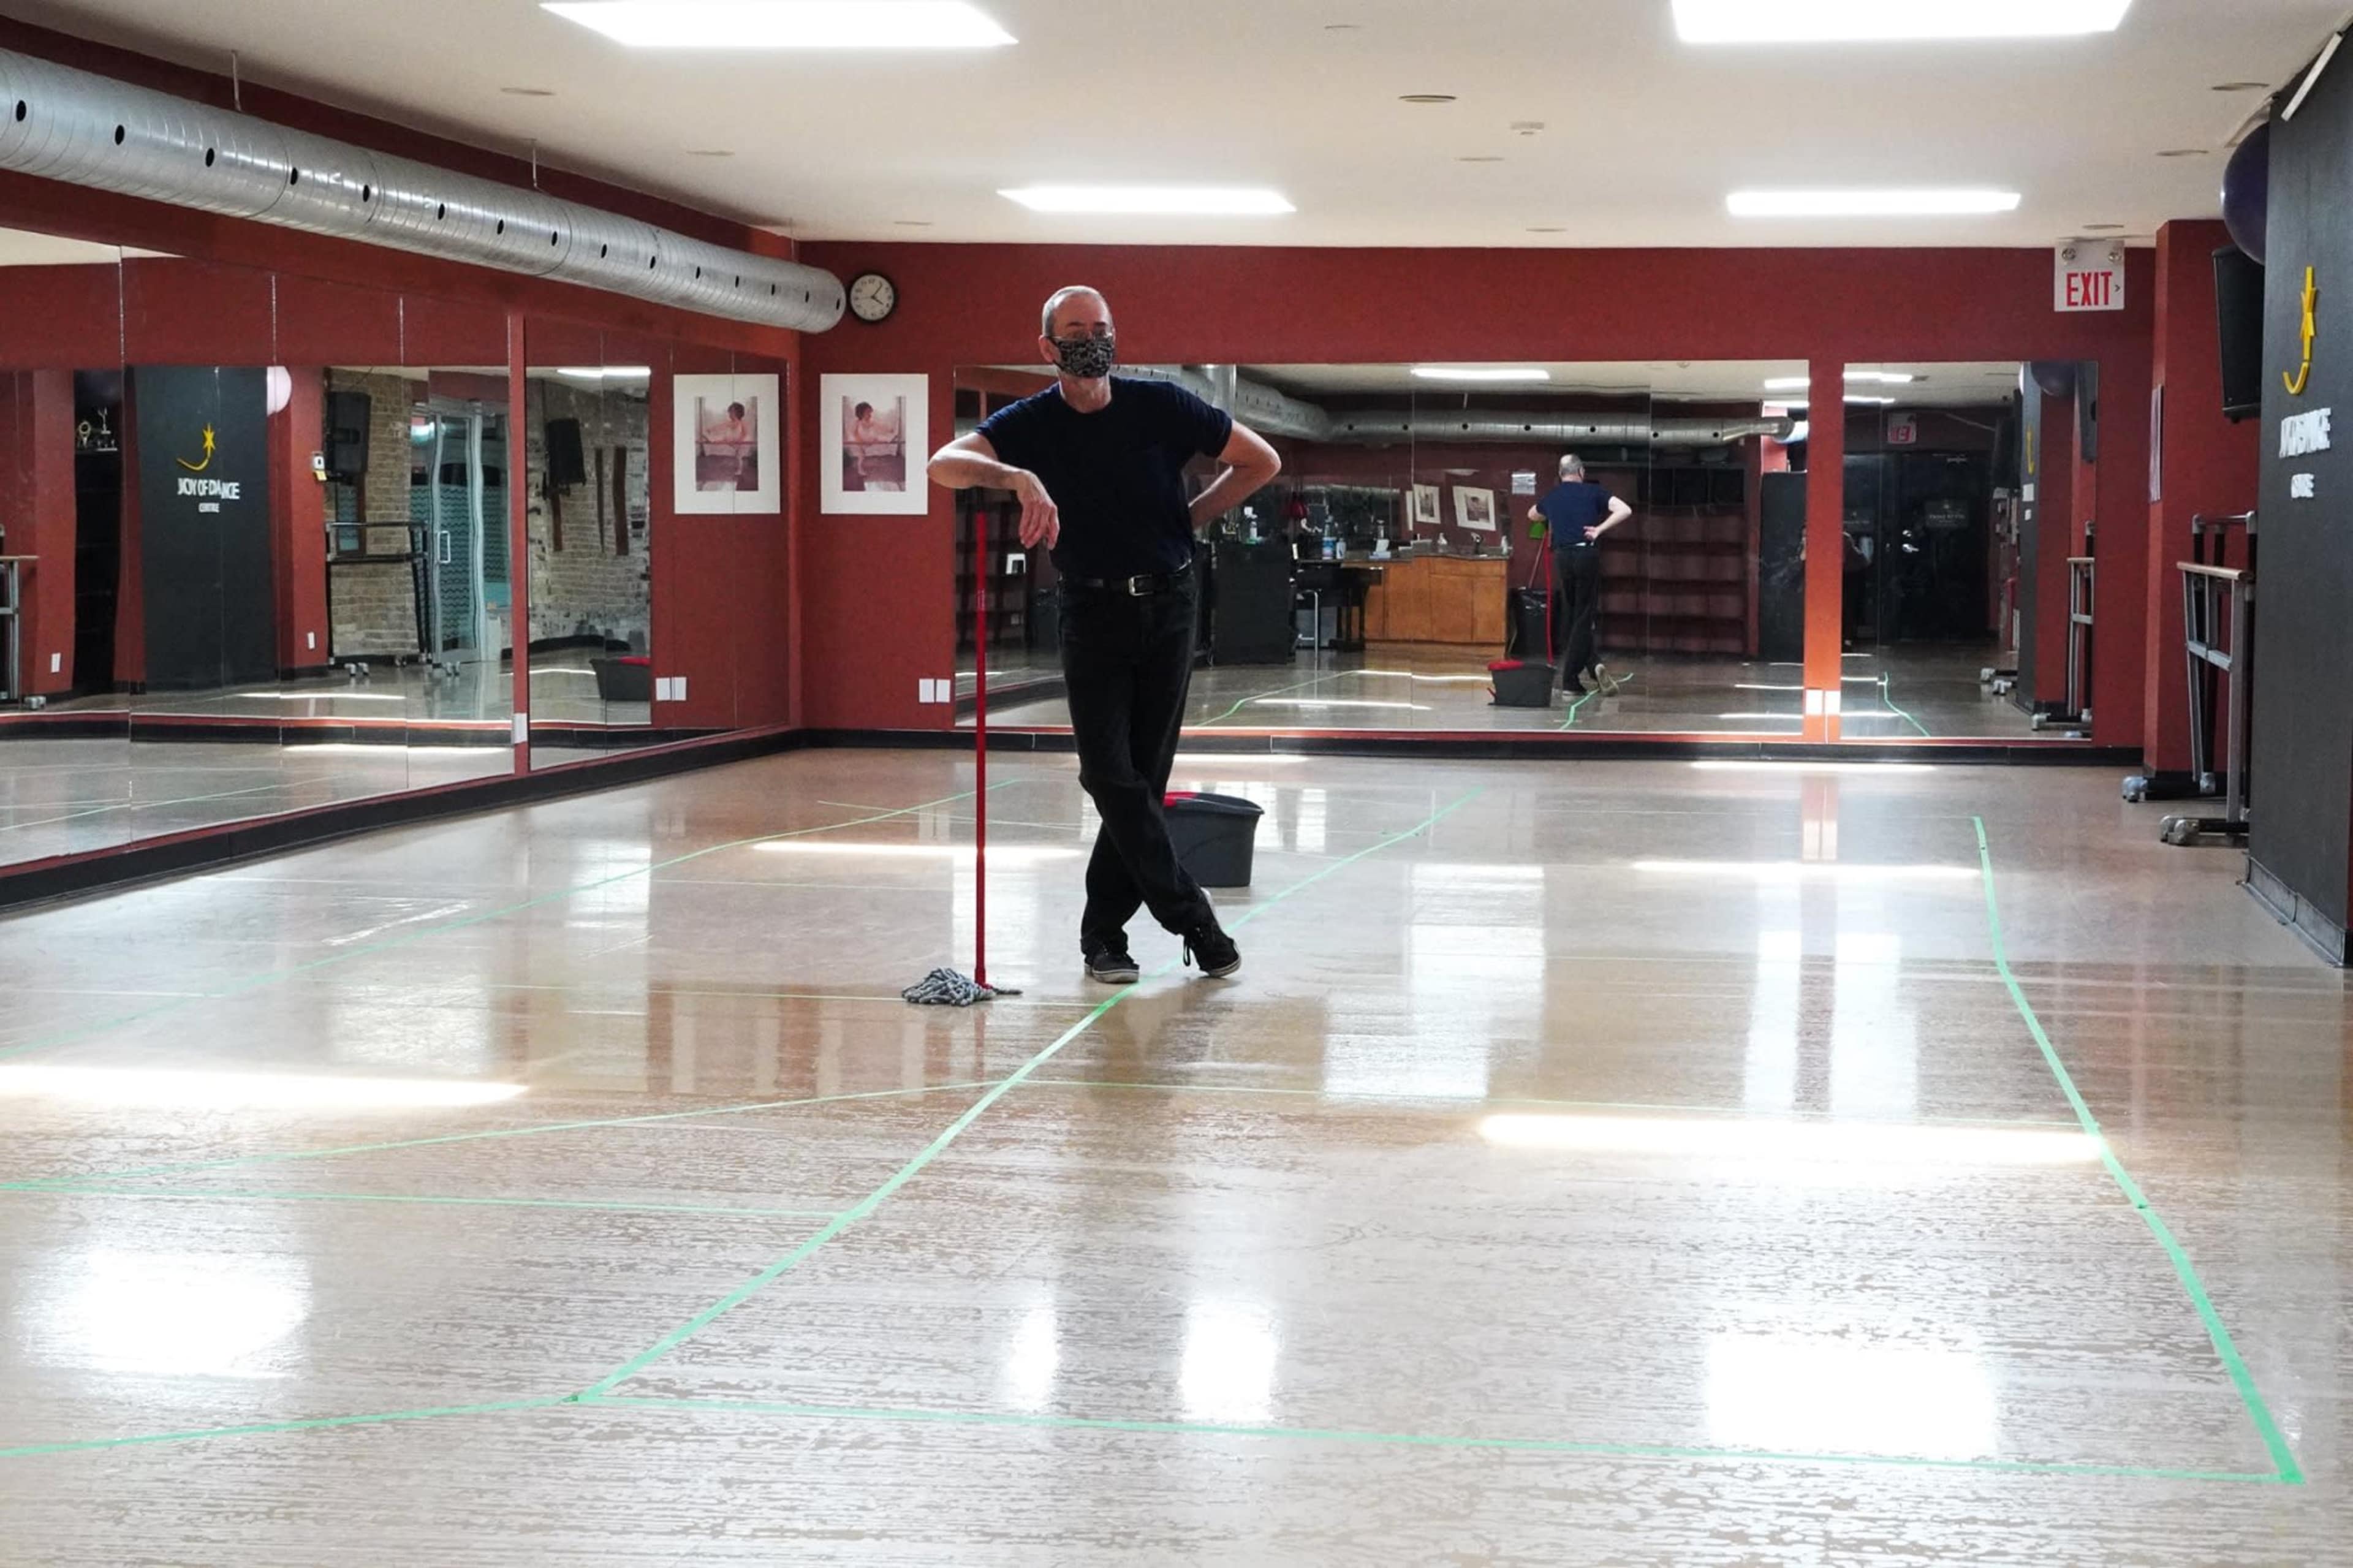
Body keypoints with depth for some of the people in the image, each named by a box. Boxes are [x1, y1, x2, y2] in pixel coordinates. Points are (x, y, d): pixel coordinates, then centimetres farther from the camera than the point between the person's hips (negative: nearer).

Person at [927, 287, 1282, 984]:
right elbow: (945, 464, -23)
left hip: (1169, 605, 0)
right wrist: (1020, 477, -41)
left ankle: (1103, 930, 10)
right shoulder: (1031, 423, -4)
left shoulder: (1160, 406, -3)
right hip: (1092, 610, 0)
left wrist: (1189, 519, 3)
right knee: (1109, 774, -11)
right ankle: (1191, 917, -4)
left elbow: (1261, 461, 7)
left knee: (1145, 774, 1)